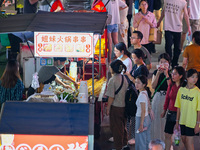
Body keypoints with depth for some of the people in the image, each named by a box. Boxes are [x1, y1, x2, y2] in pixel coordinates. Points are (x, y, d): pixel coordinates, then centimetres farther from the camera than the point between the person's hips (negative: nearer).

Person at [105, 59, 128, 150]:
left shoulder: (112, 80, -18)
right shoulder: (124, 79, 3)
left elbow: (111, 97, -17)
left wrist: (108, 108, -7)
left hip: (115, 107, -7)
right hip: (124, 106, 7)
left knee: (116, 128, 5)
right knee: (123, 127, 19)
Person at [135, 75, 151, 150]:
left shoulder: (142, 95, -20)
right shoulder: (145, 92, 7)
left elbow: (143, 111, -21)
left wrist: (141, 125, -20)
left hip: (141, 118, -9)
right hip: (147, 118, 9)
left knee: (141, 141, -1)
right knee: (146, 140, 15)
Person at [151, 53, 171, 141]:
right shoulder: (156, 72, 6)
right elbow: (153, 86, -5)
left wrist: (166, 74, -18)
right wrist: (158, 74, -12)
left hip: (167, 97, -3)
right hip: (157, 97, 3)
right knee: (156, 118, 8)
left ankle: (165, 140, 8)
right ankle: (155, 139, 19)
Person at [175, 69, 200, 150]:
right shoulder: (181, 89, 1)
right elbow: (178, 107, 6)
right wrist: (177, 121, 7)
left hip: (192, 121, -5)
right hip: (182, 120, 5)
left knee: (189, 141, -3)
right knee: (183, 139, 12)